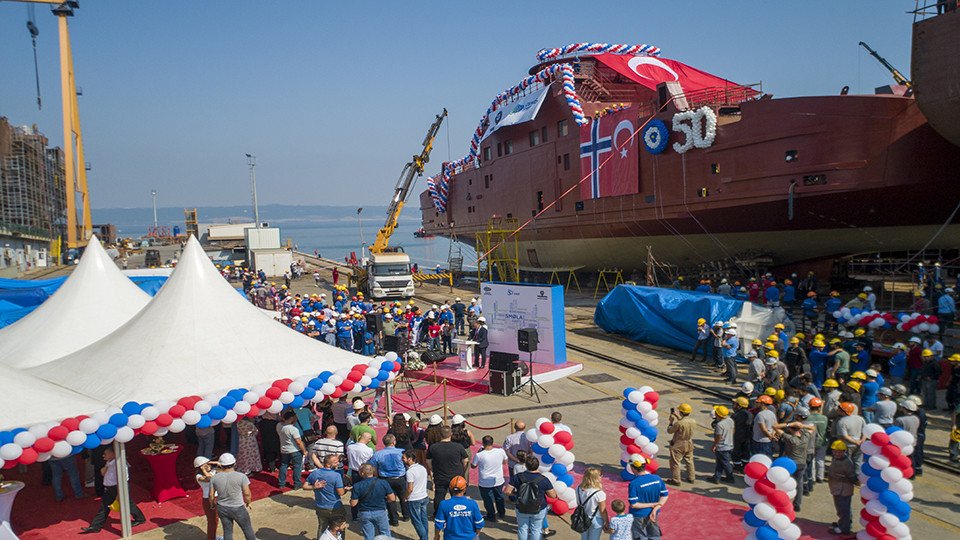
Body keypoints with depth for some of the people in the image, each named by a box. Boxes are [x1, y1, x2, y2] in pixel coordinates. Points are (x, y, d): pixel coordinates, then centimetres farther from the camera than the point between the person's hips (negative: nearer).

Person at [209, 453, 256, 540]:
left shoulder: (215, 478, -9)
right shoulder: (241, 476, -18)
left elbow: (211, 495, -2)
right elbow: (247, 494, -14)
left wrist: (212, 505, 16)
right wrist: (248, 503, 5)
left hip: (222, 509, 3)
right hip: (238, 509, -3)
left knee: (228, 531, 17)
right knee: (248, 529, 15)